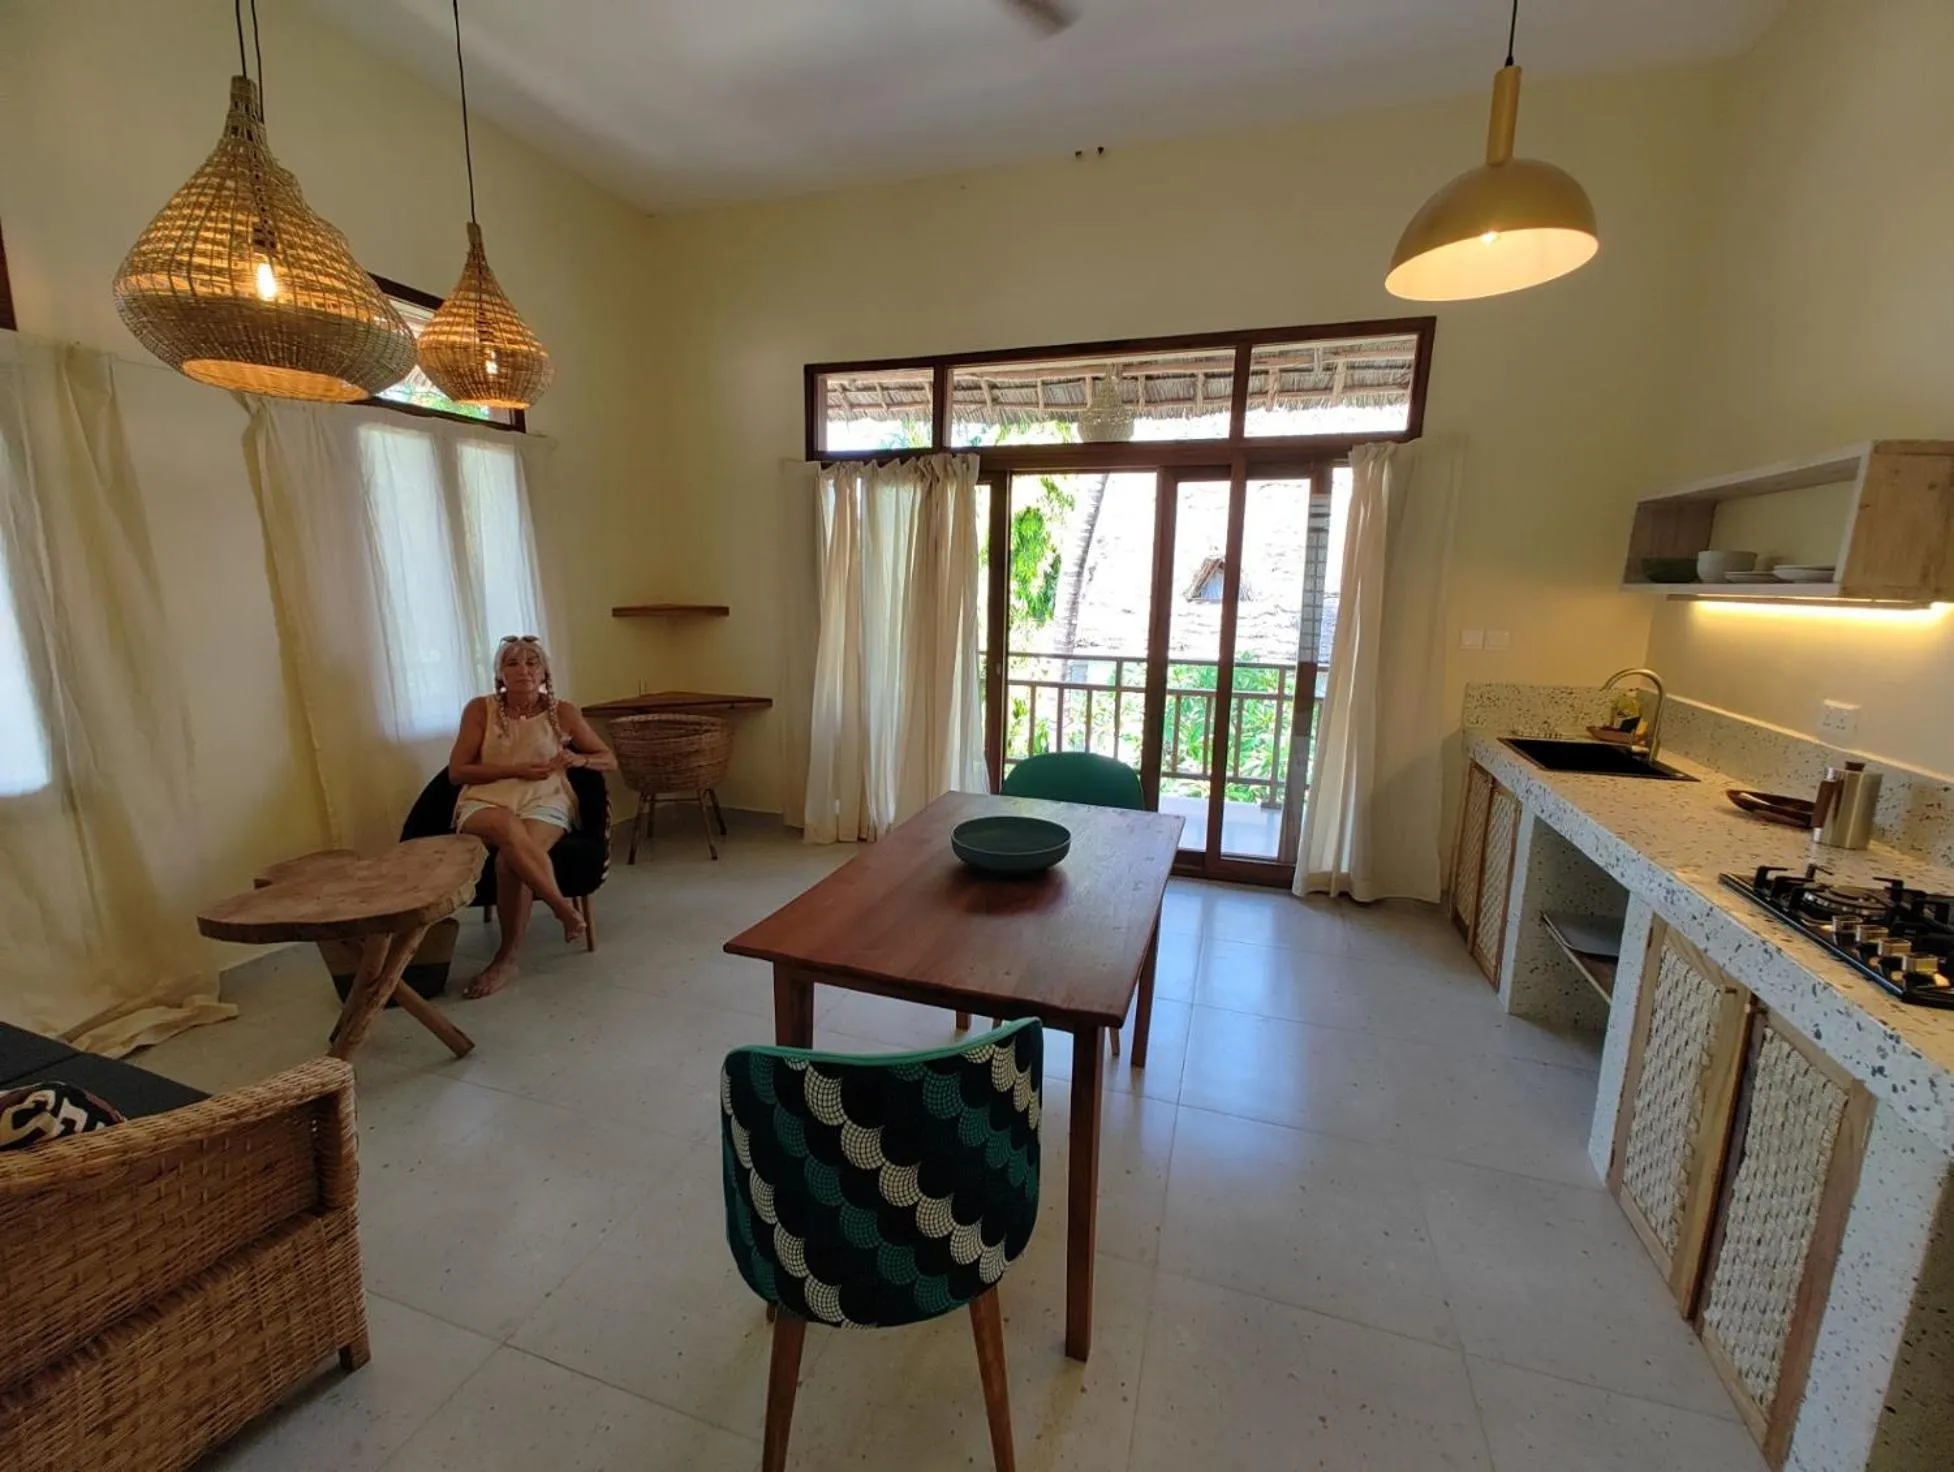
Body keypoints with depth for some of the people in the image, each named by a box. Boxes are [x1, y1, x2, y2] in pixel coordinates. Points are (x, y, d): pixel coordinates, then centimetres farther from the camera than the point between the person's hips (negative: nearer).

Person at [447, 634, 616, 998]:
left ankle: (506, 960, -19)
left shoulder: (563, 712, 6)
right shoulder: (480, 709, 6)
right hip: (483, 804, 0)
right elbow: (456, 771, 2)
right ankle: (563, 907, -30)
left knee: (510, 861, -32)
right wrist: (515, 770, -10)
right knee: (506, 825, -39)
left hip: (545, 804, 0)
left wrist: (577, 759, -12)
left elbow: (610, 761, 10)